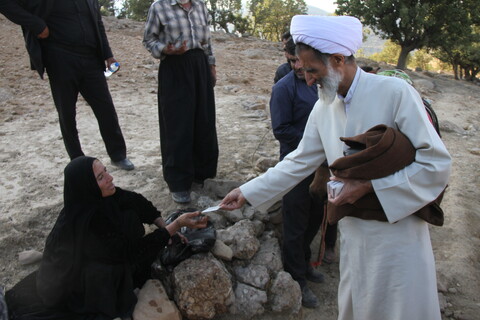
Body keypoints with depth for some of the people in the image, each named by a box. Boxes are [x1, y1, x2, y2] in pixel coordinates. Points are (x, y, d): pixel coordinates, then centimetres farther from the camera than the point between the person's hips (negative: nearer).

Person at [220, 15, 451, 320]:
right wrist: (247, 193, 9)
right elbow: (298, 163, 9)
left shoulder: (395, 92, -16)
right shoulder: (323, 108, 1)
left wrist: (369, 186, -19)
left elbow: (438, 163, -15)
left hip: (398, 231, -4)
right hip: (355, 234, 5)